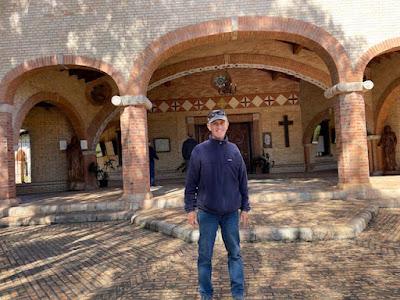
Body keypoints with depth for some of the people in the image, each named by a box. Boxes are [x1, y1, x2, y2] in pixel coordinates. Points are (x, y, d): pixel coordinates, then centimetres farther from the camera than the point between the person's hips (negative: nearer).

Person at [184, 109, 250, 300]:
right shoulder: (199, 151, -3)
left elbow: (242, 182, 7)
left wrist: (245, 208, 6)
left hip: (231, 212, 2)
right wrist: (190, 209, -5)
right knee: (204, 255, 8)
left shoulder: (234, 150, 3)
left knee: (235, 253, 11)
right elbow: (191, 183, -2)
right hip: (207, 212, -1)